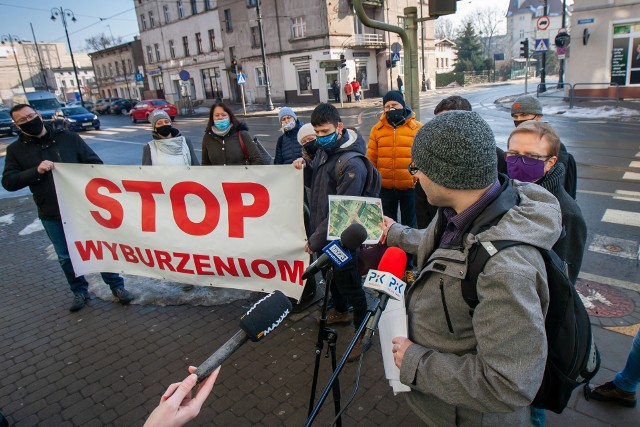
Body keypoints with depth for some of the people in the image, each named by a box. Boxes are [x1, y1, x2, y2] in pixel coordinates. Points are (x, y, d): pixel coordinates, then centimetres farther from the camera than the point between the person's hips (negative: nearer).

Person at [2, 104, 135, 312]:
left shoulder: (68, 138, -1)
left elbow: (96, 164, 1)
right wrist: (36, 171, -20)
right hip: (52, 215, 2)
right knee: (66, 257, 12)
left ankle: (116, 286, 22)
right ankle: (79, 291, 32)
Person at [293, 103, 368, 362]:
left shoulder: (351, 164, -25)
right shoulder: (323, 150, 3)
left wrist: (316, 240, -21)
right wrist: (305, 169, -6)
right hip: (321, 231, 9)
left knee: (349, 284, 7)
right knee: (331, 276, 27)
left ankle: (362, 331, 28)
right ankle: (339, 311, 51)